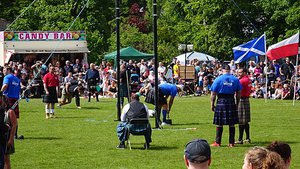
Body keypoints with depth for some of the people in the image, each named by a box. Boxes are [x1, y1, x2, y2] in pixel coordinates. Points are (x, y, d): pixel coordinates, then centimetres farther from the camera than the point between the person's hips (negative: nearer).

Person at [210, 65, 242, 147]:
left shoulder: (218, 79, -2)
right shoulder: (235, 79, 5)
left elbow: (213, 94, -4)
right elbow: (238, 93, 9)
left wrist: (212, 104, 3)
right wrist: (237, 103, 19)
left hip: (221, 102, -2)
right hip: (231, 102, 2)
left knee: (219, 124, 2)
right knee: (232, 124, 6)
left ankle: (217, 142, 5)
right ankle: (231, 142, 8)